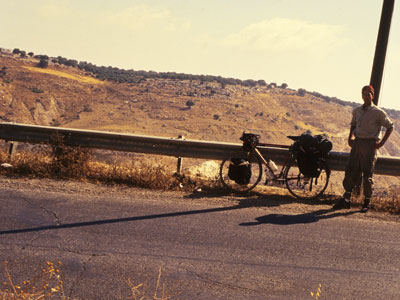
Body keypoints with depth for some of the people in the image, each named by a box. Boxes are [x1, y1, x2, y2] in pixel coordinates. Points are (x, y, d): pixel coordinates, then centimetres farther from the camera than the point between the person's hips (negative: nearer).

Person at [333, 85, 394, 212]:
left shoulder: (378, 112, -3)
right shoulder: (357, 110, 11)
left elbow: (390, 127, 4)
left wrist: (382, 142, -5)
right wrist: (350, 137, 11)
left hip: (369, 144, -5)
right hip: (357, 143, 5)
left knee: (367, 174, -1)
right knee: (350, 171, 2)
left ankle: (367, 202, 10)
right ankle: (346, 200, 8)